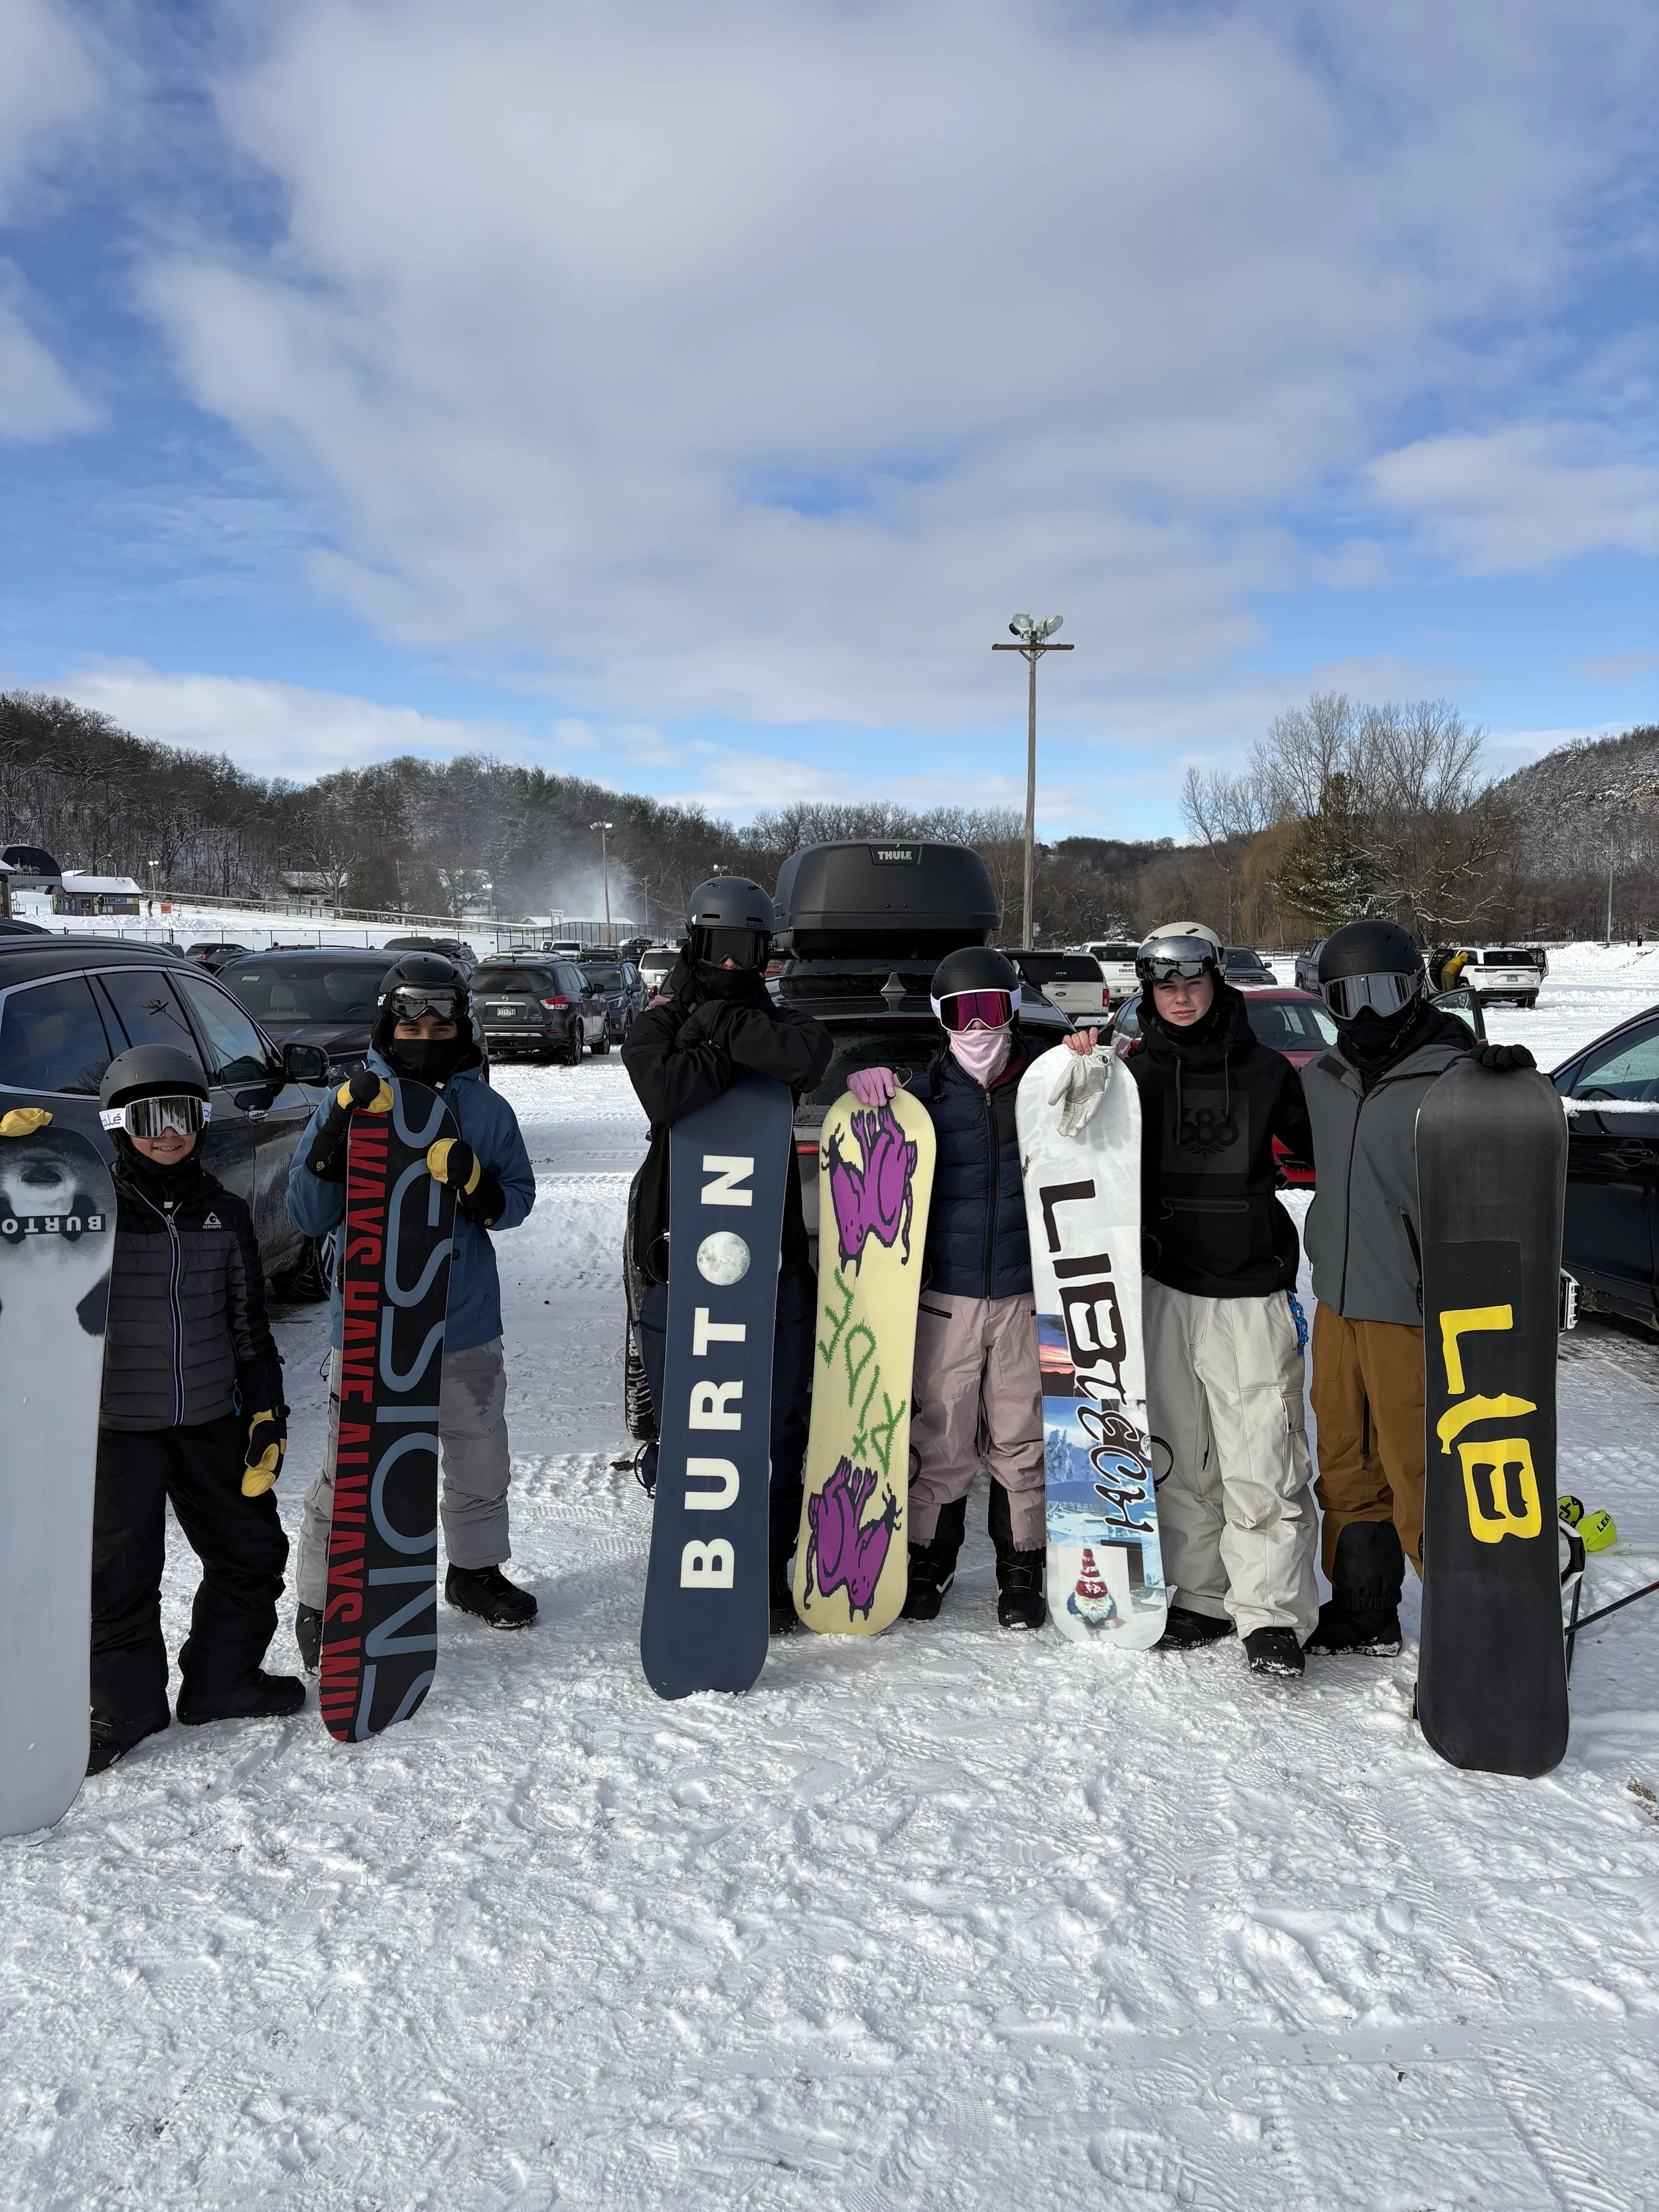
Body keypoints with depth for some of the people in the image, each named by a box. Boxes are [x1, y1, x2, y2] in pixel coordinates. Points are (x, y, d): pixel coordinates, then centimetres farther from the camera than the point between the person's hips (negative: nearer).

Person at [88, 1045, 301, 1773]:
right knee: (119, 1575, 4)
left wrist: (267, 1413, 7)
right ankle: (124, 1707, 26)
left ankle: (222, 1680, 32)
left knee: (252, 1551, 12)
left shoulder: (225, 1214, 5)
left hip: (212, 1420, 4)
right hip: (117, 1427, -4)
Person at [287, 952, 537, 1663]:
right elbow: (308, 1216, -9)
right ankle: (320, 1602, 21)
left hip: (465, 1325, 3)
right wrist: (337, 1133, -23)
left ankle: (475, 1570, 40)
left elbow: (518, 1199, 2)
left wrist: (477, 1184, -20)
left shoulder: (487, 1110, 1)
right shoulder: (352, 1104, -5)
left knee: (480, 1461, 18)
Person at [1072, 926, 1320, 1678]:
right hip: (1163, 1287, 2)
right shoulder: (1132, 1071, 6)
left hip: (1250, 1291, -2)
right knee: (1179, 1459, 9)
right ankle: (1202, 1598, 22)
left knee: (1263, 1464, -7)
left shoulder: (1263, 1069, 5)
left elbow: (1322, 1149, 15)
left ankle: (1272, 1614, 3)